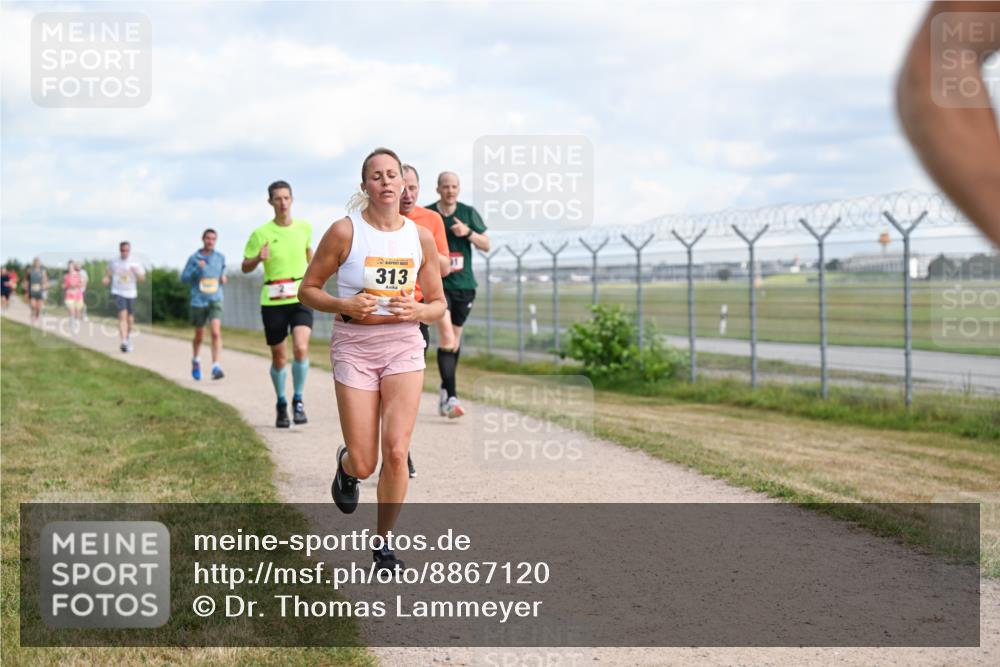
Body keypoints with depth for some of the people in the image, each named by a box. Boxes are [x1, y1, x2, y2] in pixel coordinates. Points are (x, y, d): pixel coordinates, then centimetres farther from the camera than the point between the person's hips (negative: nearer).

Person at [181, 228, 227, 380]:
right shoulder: (194, 258, -2)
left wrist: (223, 278, 2)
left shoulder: (220, 257, 5)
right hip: (198, 302, -1)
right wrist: (197, 269, -18)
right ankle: (196, 361, 41)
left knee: (216, 332, -19)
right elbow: (183, 278, -3)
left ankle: (216, 368, -23)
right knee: (199, 336, 13)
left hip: (215, 301, 1)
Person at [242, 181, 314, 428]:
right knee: (279, 357, 5)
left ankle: (298, 400, -2)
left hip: (301, 297, 1)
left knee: (301, 348, -19)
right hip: (272, 300, -1)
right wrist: (259, 259, -17)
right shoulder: (261, 234, -4)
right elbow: (245, 267, 3)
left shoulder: (305, 227, 4)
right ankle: (281, 404, 26)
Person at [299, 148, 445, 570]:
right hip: (354, 346, -2)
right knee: (364, 465, -3)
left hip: (404, 345, 2)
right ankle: (345, 465, 37)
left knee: (396, 453, -10)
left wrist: (418, 311, -11)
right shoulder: (345, 231, -5)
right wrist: (345, 305, -16)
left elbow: (438, 304, 11)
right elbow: (308, 289, 1)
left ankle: (384, 543, 10)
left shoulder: (421, 237, 3)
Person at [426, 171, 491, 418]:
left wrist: (468, 232, -11)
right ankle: (451, 397, -20)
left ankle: (446, 387, 33)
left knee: (456, 337, 13)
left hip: (464, 284, 3)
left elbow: (486, 245, 5)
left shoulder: (468, 213, 5)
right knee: (446, 338, -16)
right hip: (438, 283, -3)